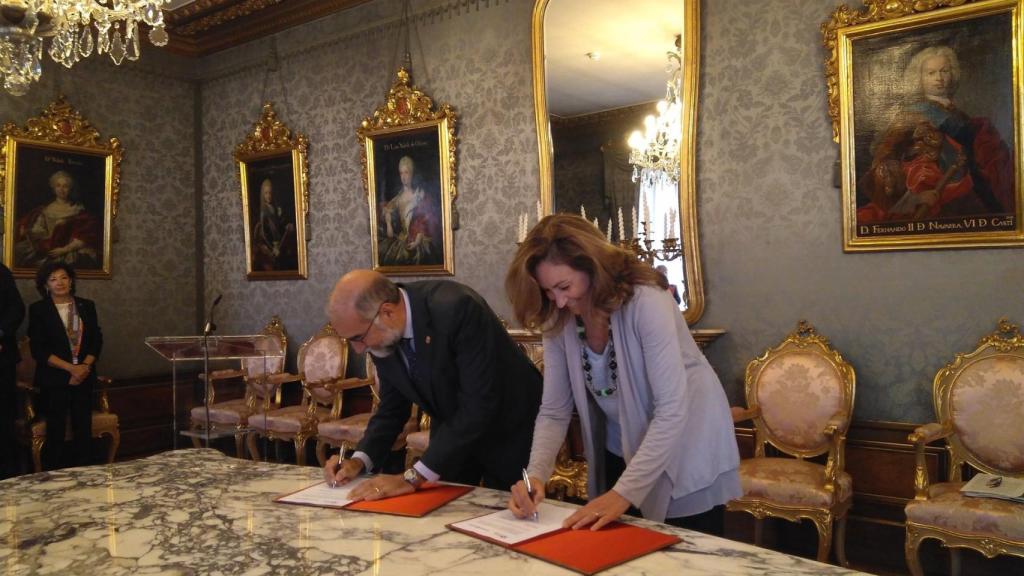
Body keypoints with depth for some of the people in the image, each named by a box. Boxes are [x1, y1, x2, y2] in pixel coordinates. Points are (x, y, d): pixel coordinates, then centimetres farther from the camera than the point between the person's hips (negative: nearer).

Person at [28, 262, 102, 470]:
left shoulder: (87, 306, 8)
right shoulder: (38, 309, -1)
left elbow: (97, 340, 6)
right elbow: (38, 349, -8)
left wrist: (85, 366, -11)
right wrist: (70, 368, -15)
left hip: (84, 377, 3)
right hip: (54, 379, -3)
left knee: (84, 428, 2)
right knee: (56, 430, 0)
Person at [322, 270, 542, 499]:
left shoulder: (457, 308, -34)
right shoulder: (383, 333, -12)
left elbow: (479, 407, -35)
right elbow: (392, 407, 1)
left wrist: (413, 477, -33)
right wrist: (359, 460, -16)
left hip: (509, 432, -5)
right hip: (451, 430, 6)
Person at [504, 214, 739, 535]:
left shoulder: (645, 303, -28)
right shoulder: (559, 323, -11)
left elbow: (672, 410, -30)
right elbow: (554, 412, -7)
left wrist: (624, 492, -32)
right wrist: (536, 474, -24)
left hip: (688, 454, -5)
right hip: (621, 455, 5)